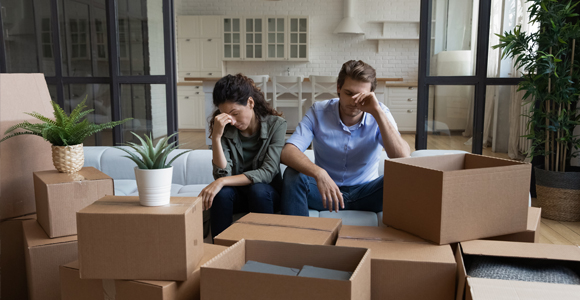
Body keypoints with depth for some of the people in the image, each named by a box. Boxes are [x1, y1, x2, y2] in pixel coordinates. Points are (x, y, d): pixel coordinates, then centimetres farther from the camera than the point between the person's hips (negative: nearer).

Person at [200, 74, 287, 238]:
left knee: (257, 190, -33)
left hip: (266, 194, -1)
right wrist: (216, 137, -27)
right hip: (237, 194, 2)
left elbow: (267, 172, -22)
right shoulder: (224, 129, -7)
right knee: (221, 193, -30)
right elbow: (223, 175, -16)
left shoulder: (276, 124, -13)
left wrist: (222, 182, -30)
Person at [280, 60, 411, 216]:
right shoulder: (318, 112, -9)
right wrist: (318, 173, -42)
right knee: (293, 176, -28)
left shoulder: (380, 114, -8)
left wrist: (377, 112, -29)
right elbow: (287, 152, -23)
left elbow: (403, 159, -24)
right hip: (325, 189, 0)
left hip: (365, 192, 0)